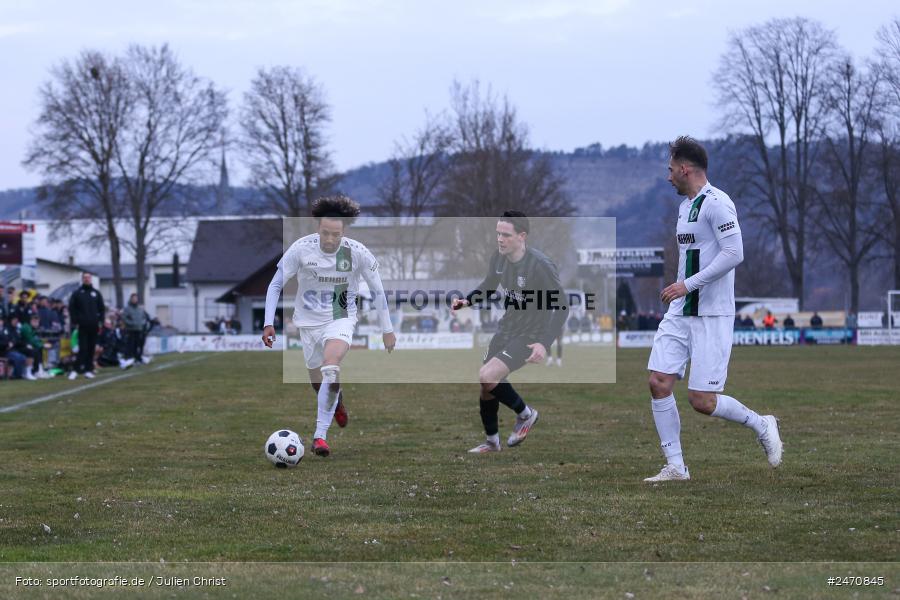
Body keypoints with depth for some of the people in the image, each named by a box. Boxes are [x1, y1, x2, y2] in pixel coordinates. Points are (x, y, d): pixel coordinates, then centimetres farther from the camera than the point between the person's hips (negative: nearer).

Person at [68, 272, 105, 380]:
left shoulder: (96, 293, 12)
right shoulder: (77, 293, 5)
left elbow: (102, 309, 13)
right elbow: (71, 309, 2)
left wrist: (100, 321, 3)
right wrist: (74, 322, -6)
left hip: (94, 326, 3)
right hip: (82, 326, -3)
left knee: (91, 349, 4)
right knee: (83, 348, -9)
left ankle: (88, 370, 8)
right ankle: (76, 369, -7)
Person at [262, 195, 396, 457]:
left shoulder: (358, 253, -17)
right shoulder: (301, 248, -18)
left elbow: (377, 290, -2)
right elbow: (275, 285, -9)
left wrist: (387, 330, 3)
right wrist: (269, 323, -16)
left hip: (341, 320, -2)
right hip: (309, 321, 2)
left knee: (330, 369, -29)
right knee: (318, 382, 12)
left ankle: (320, 435, -23)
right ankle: (337, 400, 51)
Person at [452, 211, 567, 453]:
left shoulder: (541, 265, -24)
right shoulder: (499, 258, -4)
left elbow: (561, 306, -20)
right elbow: (488, 287, 15)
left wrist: (544, 343, -30)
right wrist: (467, 301, -5)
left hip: (531, 336, -7)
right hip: (507, 328, 7)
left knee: (487, 376, -21)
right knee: (485, 385, 11)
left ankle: (525, 414, 4)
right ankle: (492, 441, 33)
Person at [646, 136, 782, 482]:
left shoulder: (716, 203, -13)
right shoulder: (685, 205, 16)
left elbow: (734, 254, -22)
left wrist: (687, 285, -22)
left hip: (712, 316, -9)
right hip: (680, 313, 9)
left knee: (701, 400, -10)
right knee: (659, 382, -3)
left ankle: (761, 425, 15)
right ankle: (676, 467, 3)